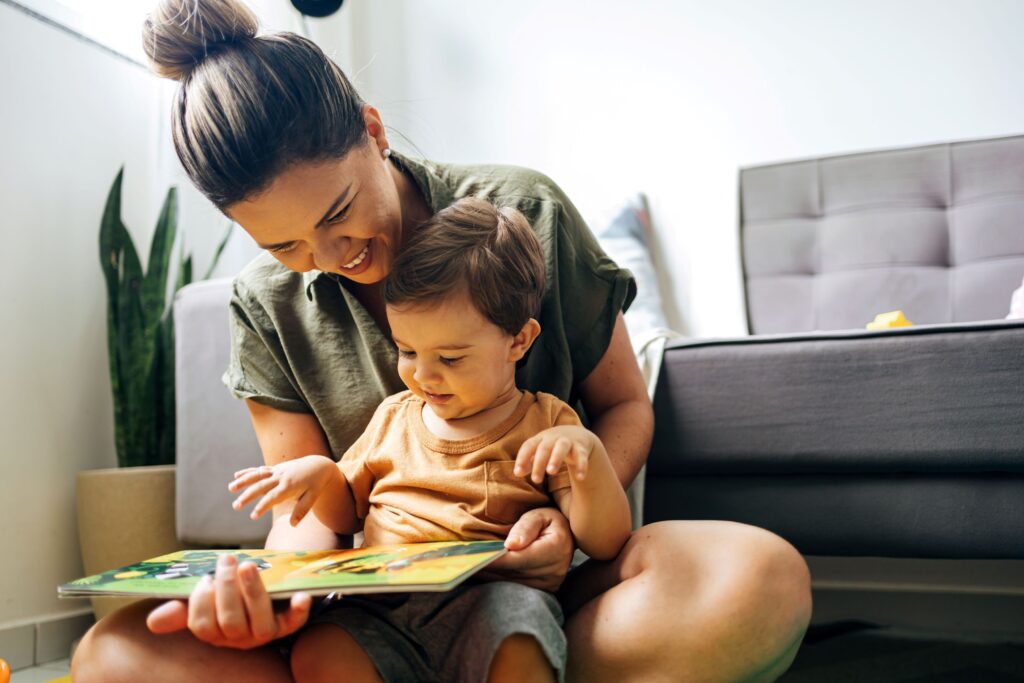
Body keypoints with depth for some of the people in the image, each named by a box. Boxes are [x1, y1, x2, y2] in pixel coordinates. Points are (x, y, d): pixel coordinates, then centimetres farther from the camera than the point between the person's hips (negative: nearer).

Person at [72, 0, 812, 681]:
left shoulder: (523, 211, -5)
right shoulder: (267, 306, 2)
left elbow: (625, 406, 2)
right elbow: (307, 507, 1)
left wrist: (570, 517, -19)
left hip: (538, 571, -1)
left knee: (764, 576, -33)